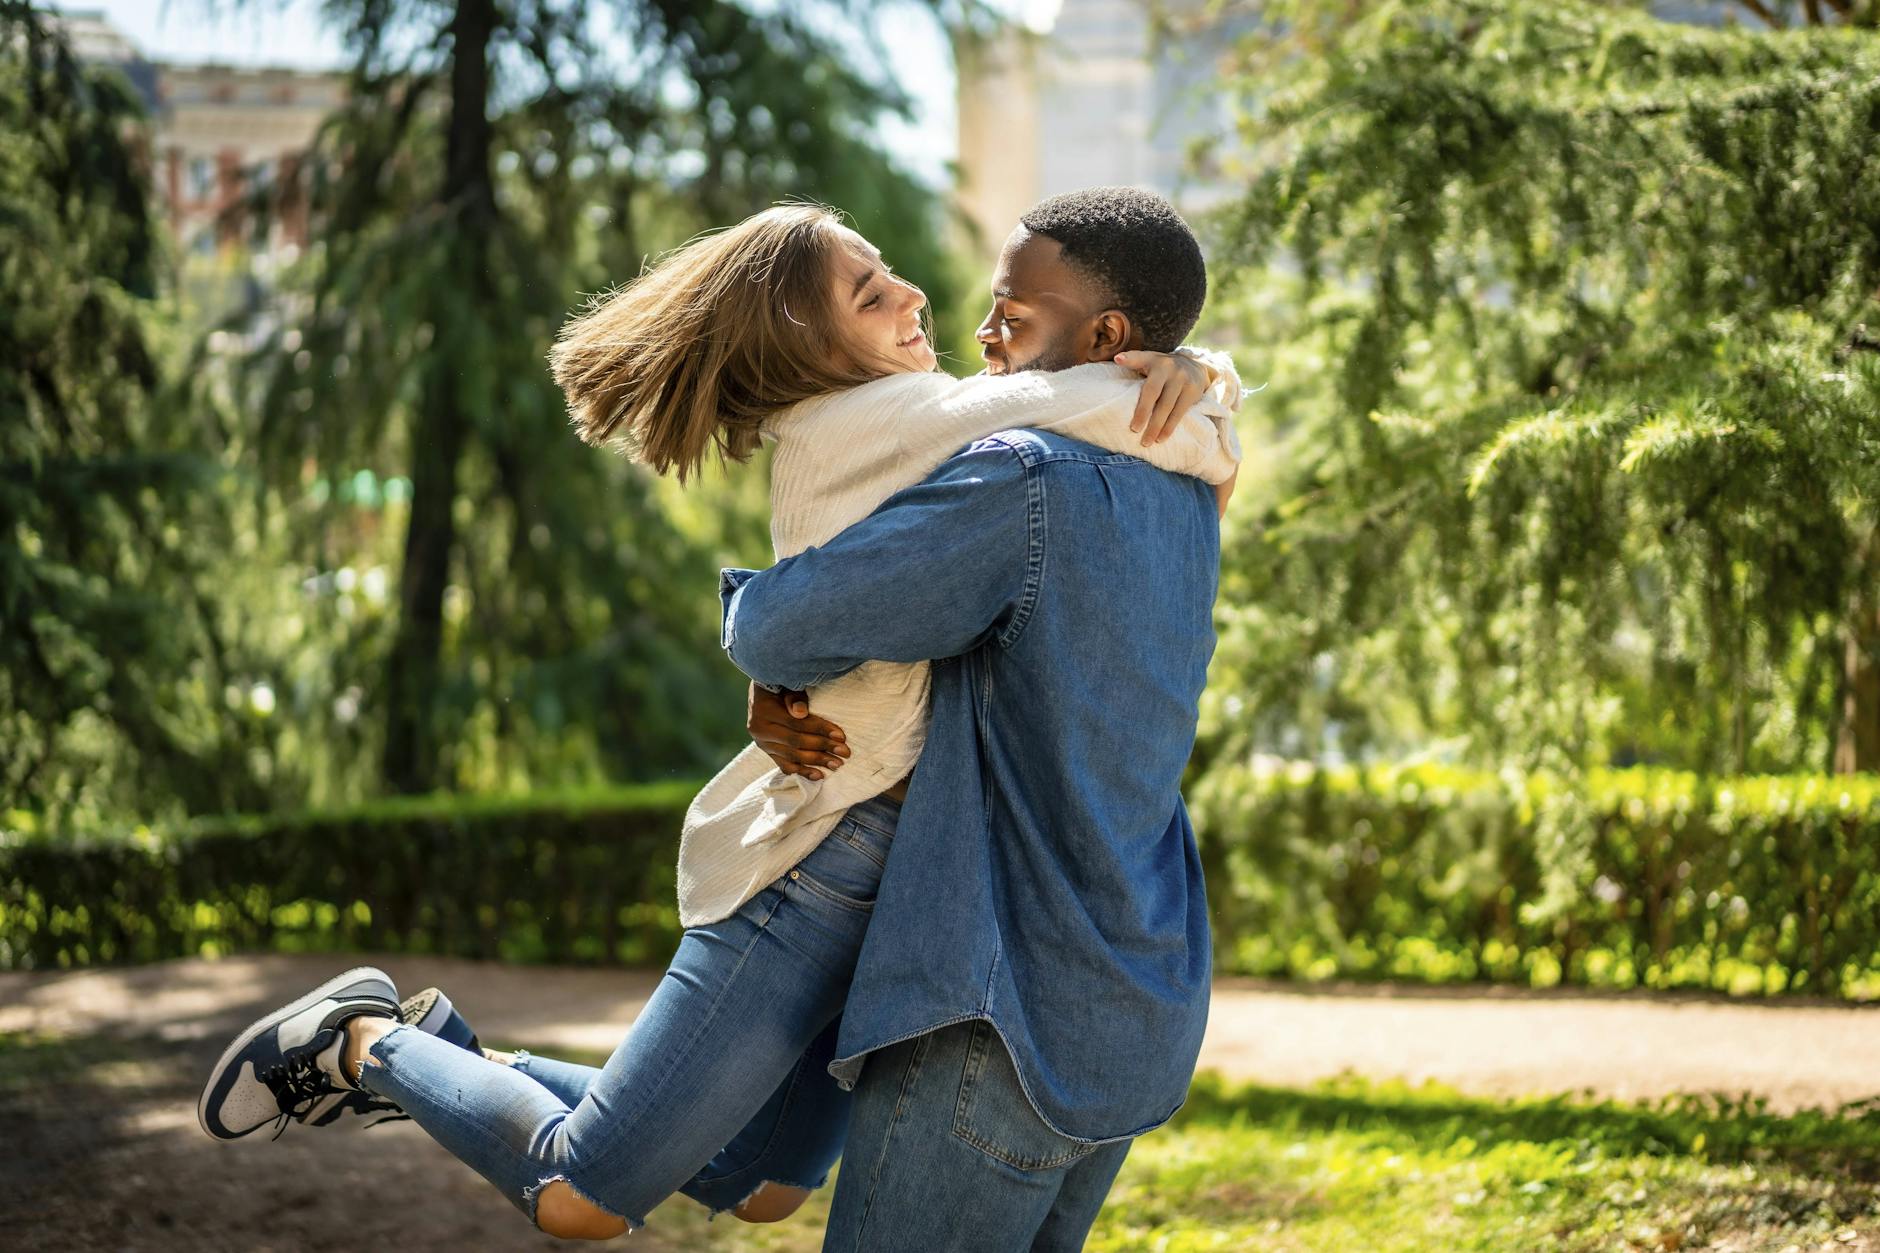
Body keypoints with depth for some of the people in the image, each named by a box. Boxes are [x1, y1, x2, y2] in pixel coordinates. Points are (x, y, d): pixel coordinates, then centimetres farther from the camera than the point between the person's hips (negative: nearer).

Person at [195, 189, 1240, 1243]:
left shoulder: (919, 433, 11)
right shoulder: (874, 422, -15)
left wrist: (1190, 373, -11)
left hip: (901, 889, 9)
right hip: (822, 865, -9)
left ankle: (449, 1061, 31)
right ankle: (364, 1041, 19)